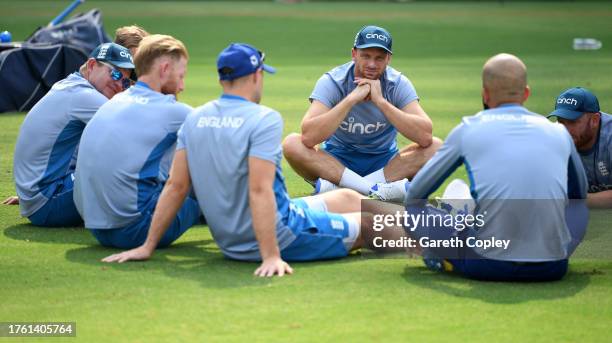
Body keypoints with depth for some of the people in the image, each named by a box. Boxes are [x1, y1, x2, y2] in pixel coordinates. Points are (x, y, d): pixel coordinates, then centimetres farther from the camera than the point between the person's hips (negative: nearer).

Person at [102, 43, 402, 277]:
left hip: (230, 241, 8)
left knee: (348, 198, 25)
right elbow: (259, 189, -28)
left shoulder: (194, 119, 0)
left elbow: (176, 186, -1)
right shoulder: (264, 119, -19)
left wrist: (148, 246, 3)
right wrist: (271, 256, -29)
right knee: (372, 220, 11)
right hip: (281, 237, -8)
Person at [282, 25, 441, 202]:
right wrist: (352, 98, -32)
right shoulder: (331, 82, -14)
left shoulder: (399, 84, -10)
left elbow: (425, 137, -25)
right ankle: (377, 190, -33)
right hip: (336, 162, -1)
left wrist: (381, 101, -29)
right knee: (292, 143, -27)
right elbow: (309, 136, -30)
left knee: (436, 146, -22)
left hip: (384, 164, 1)